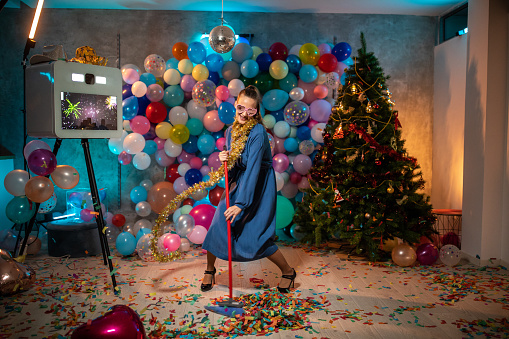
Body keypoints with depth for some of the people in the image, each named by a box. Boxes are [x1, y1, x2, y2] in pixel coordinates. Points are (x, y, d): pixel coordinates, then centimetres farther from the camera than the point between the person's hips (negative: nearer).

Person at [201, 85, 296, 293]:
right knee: (218, 226, -1)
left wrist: (241, 203, -31)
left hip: (259, 188, -6)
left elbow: (253, 169, -28)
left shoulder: (258, 132, -22)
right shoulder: (230, 131, 2)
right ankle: (209, 270, 26)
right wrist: (225, 160, -14)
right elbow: (236, 167, 9)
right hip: (238, 184, 6)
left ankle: (288, 271, 18)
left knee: (256, 236, -8)